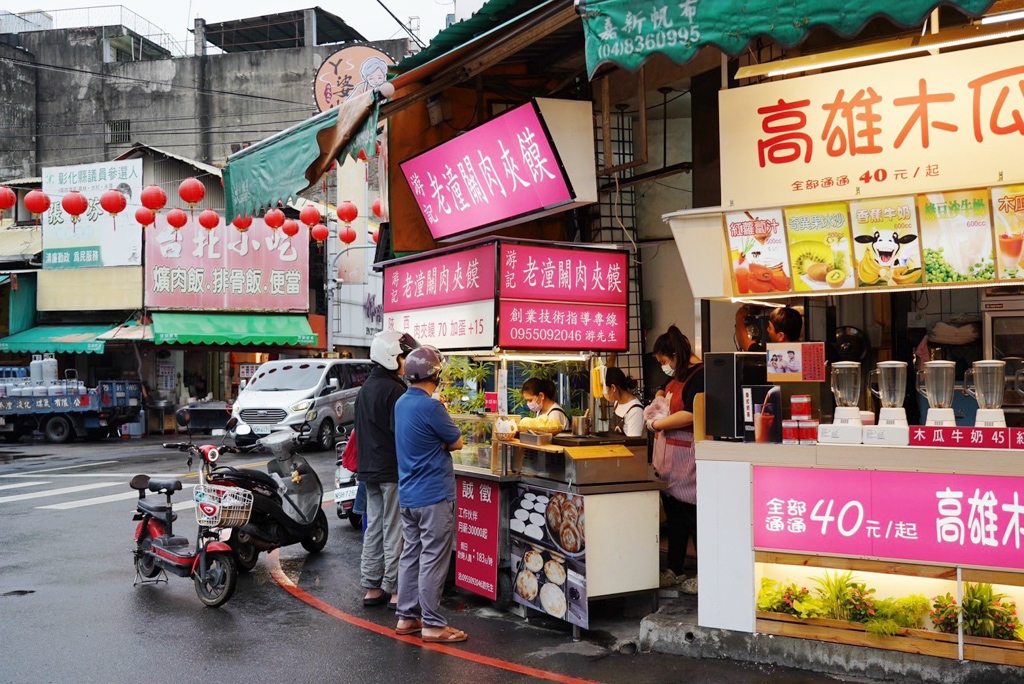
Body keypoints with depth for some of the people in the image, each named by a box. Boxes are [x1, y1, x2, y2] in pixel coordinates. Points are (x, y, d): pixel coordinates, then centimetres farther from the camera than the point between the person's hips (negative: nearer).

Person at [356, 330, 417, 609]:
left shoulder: (366, 388, 13)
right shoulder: (393, 390, -16)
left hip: (370, 469, 9)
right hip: (392, 469, -9)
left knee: (374, 527, 12)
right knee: (394, 530, -3)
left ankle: (372, 588, 17)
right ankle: (395, 588, 2)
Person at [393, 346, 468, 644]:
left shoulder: (401, 403, 9)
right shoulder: (430, 407, -19)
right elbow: (457, 442, -9)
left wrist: (439, 443, 0)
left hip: (408, 494, 9)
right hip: (434, 495, -9)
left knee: (410, 555, 14)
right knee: (433, 560, -3)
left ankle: (407, 617, 20)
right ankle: (432, 625, 2)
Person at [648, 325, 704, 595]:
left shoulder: (699, 376, -14)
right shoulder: (677, 377, 16)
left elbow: (690, 415, -23)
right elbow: (665, 390, 38)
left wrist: (656, 424, -14)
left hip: (688, 457, -10)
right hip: (671, 458, 10)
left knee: (692, 514, -4)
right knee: (674, 513, 14)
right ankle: (673, 571, 22)